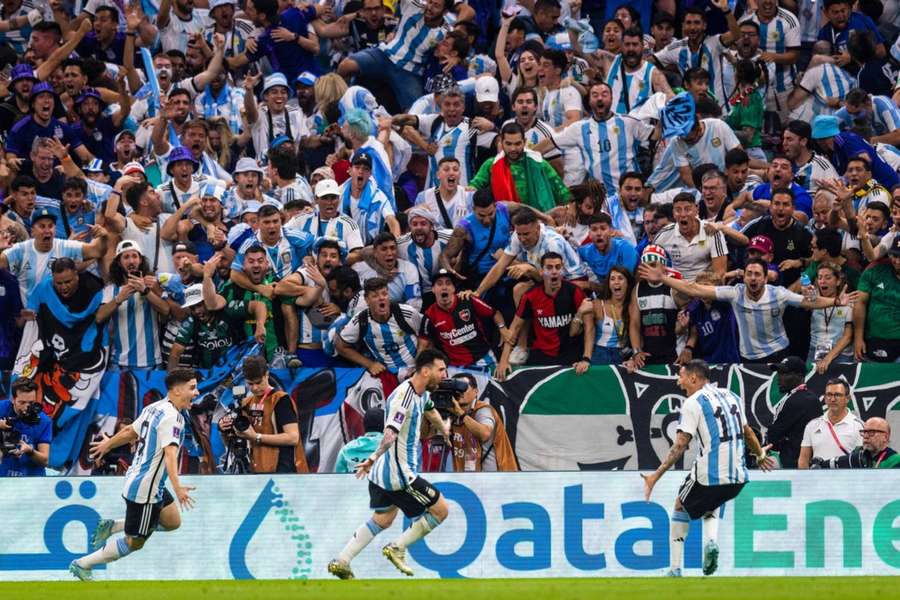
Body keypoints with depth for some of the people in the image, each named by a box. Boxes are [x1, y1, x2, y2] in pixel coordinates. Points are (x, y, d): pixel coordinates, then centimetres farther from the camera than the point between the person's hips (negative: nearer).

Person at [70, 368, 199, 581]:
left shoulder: (155, 408, 7)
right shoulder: (172, 417, -21)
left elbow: (129, 431, 21)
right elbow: (170, 453, -34)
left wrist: (108, 444, 39)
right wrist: (178, 488, -44)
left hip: (136, 480, 10)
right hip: (146, 489, -10)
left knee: (173, 522, 19)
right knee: (134, 543, 3)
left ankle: (111, 526, 17)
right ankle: (83, 565, 12)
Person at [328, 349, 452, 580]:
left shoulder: (422, 393, 10)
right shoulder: (404, 395, -22)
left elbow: (429, 409, 35)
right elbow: (391, 433, -33)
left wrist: (443, 429, 52)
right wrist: (374, 458, -38)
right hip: (399, 474, -10)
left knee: (382, 520, 20)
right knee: (440, 510, 0)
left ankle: (341, 562, 18)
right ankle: (397, 548, 6)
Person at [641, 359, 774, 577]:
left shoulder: (693, 403, -5)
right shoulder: (731, 397, 15)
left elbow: (681, 445, -12)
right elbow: (747, 432, 26)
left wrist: (655, 476, -12)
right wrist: (760, 455, 44)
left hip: (708, 473, -6)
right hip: (737, 477, 6)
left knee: (681, 507, 18)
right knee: (711, 504, 33)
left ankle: (675, 569, 13)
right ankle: (711, 541, 4)